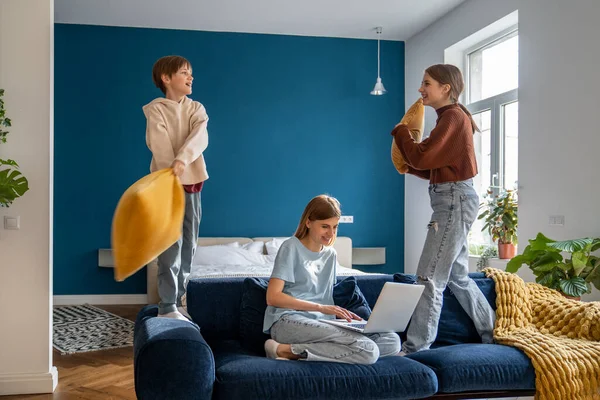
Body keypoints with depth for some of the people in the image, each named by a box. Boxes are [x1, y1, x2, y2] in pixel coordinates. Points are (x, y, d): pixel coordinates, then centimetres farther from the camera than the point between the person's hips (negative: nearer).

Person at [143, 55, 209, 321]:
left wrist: (182, 160, -31)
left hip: (192, 183, 5)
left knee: (188, 246, 8)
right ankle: (167, 307, -1)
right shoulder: (155, 109, -5)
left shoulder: (196, 109, 8)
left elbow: (200, 138, -12)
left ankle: (177, 301, 19)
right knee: (172, 245, -8)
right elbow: (160, 147, -17)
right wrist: (172, 178, -30)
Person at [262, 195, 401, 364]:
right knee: (367, 350, -26)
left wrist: (340, 312, -1)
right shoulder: (291, 248, 0)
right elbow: (272, 297, -9)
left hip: (321, 324, 8)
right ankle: (286, 350, -19)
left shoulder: (331, 255, 20)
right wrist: (320, 307, -14)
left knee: (393, 341, -13)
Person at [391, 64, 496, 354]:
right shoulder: (451, 117, 18)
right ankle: (492, 335, 29)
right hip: (453, 201, 11)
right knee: (457, 276, 18)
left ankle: (415, 348, -7)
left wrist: (400, 131, -3)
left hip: (455, 201, -11)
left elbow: (421, 158, -19)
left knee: (430, 278, -10)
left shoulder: (453, 116, -12)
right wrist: (409, 165, 3)